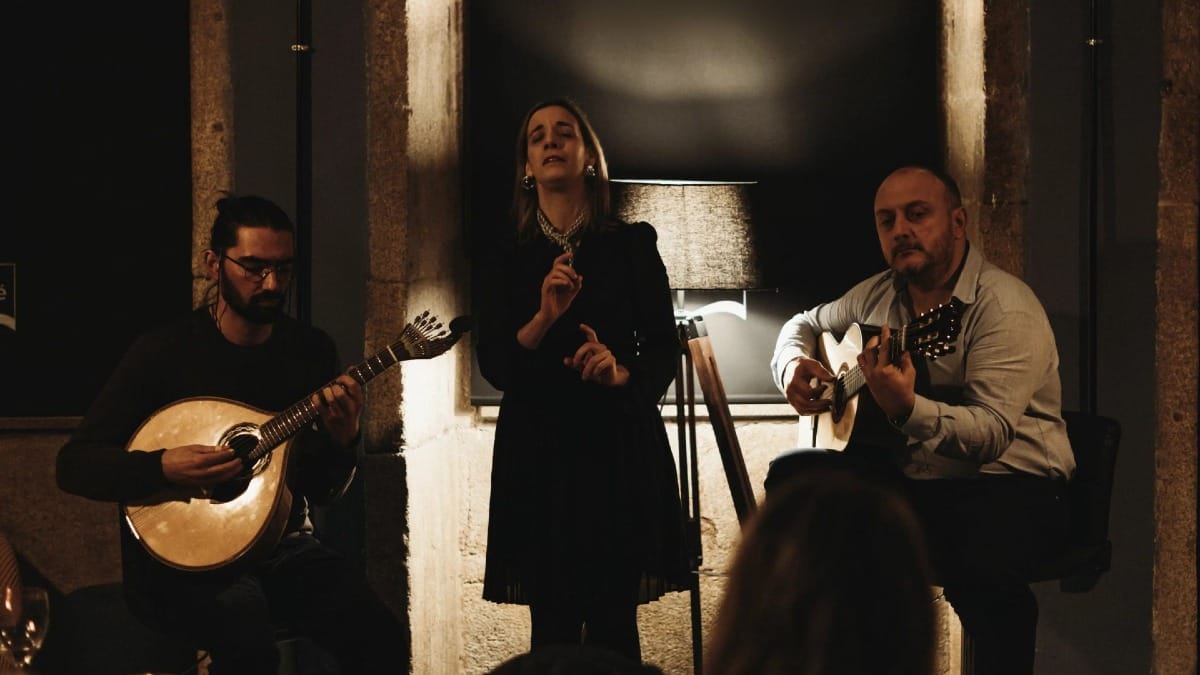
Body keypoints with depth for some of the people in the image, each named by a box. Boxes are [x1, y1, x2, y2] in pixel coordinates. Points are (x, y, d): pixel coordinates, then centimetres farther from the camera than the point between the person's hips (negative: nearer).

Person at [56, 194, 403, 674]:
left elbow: (324, 491, 10)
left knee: (377, 632, -25)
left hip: (282, 547, 4)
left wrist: (343, 439, -12)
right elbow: (74, 465, -8)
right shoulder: (164, 352, -6)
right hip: (180, 558, -4)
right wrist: (164, 468, -24)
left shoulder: (312, 350, 6)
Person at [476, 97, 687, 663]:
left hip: (618, 448, -1)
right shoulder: (511, 257, 9)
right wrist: (544, 317, -15)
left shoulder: (631, 244, 5)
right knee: (552, 624, 0)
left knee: (612, 621, -3)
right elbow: (493, 365, 2)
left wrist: (622, 373, -17)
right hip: (538, 450, 1)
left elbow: (664, 350, 3)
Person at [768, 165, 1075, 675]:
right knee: (790, 476, -5)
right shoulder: (879, 295, 7)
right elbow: (804, 324, 25)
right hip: (906, 475, 8)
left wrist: (907, 409, -46)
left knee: (981, 566, -39)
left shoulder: (1005, 308, -17)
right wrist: (793, 366, 0)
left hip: (1008, 483, -8)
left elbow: (992, 432, -28)